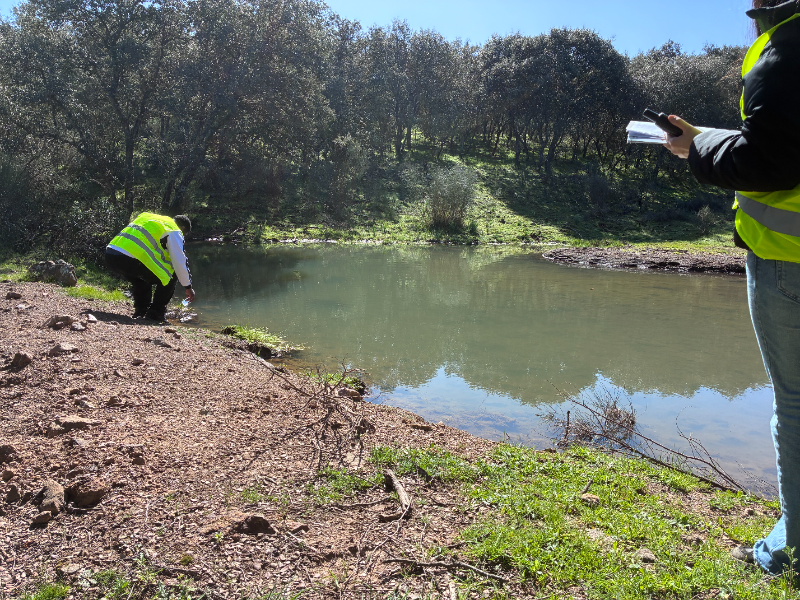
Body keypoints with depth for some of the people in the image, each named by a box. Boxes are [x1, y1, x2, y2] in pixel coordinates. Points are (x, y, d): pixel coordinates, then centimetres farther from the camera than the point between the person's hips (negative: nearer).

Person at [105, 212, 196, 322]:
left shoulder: (149, 217, 32)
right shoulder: (174, 231, 7)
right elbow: (179, 262, 3)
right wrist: (188, 287, 14)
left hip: (110, 256, 9)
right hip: (128, 260, -9)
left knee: (143, 275, 35)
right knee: (171, 275, 7)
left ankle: (141, 311, 27)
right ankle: (155, 313, 8)